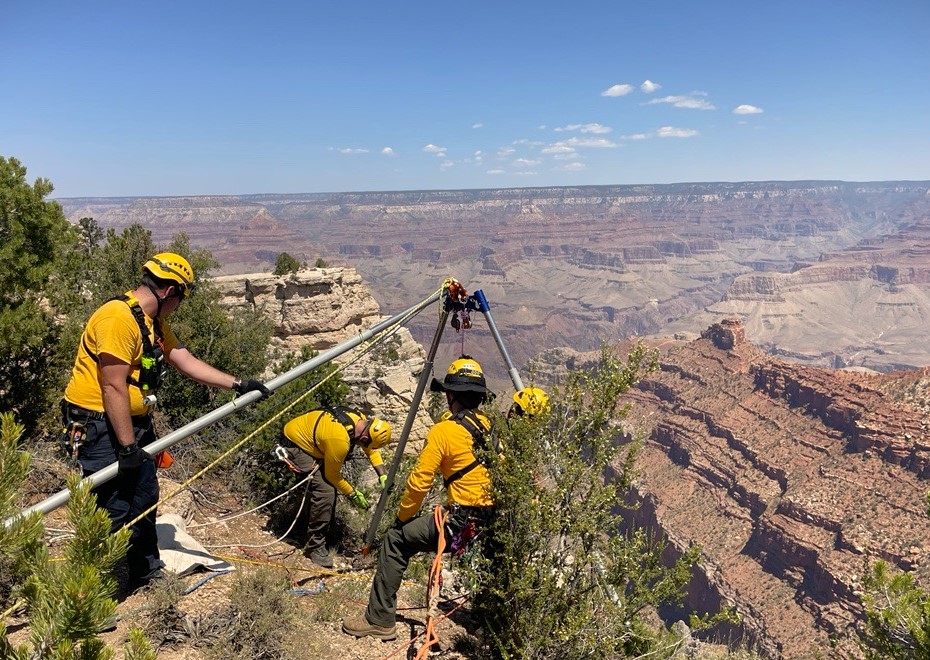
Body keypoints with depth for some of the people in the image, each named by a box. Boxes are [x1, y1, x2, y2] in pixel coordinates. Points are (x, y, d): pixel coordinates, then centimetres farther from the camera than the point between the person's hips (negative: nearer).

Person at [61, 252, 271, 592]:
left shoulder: (154, 322, 10)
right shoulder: (118, 318, -22)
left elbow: (187, 362, 11)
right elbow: (113, 388, -24)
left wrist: (238, 384, 6)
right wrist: (128, 446, -21)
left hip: (134, 423, 10)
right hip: (98, 428, -10)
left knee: (144, 500, 17)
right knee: (113, 511, -3)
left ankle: (147, 571, 33)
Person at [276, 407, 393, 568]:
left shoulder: (360, 420, -11)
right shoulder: (340, 440, -35)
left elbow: (371, 450, 7)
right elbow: (332, 474, -17)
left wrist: (383, 476, -3)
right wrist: (353, 494, -5)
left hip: (305, 433, 10)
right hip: (294, 444, -9)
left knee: (330, 484, 12)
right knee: (325, 490, -19)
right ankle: (315, 546, -6)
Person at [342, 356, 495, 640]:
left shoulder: (444, 431, -10)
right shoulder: (494, 427, 7)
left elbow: (420, 482, -9)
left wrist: (403, 517, 8)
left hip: (461, 525, -6)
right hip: (496, 526, 6)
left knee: (396, 541, 9)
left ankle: (379, 619, 11)